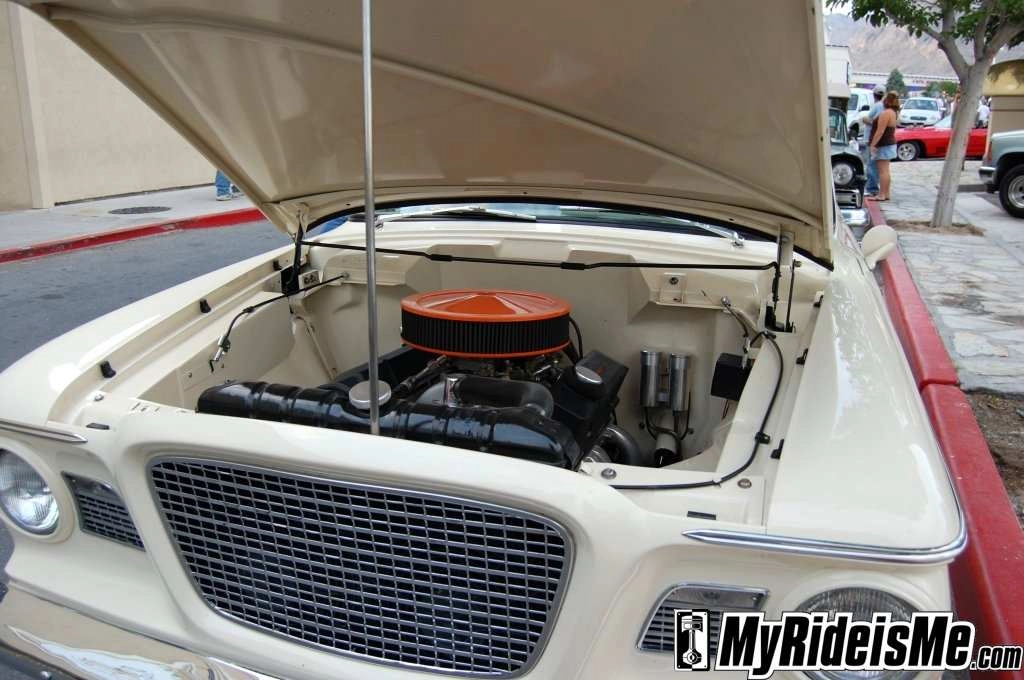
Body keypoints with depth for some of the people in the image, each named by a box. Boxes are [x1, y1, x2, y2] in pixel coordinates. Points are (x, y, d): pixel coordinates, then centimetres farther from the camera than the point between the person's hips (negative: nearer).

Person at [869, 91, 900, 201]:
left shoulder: (886, 113, -20)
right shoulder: (894, 112, 13)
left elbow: (880, 131, -23)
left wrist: (872, 144, -21)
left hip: (884, 145, -10)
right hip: (890, 143, 10)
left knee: (883, 171, -9)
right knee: (885, 171, 14)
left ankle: (882, 195, -9)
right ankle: (887, 193, 18)